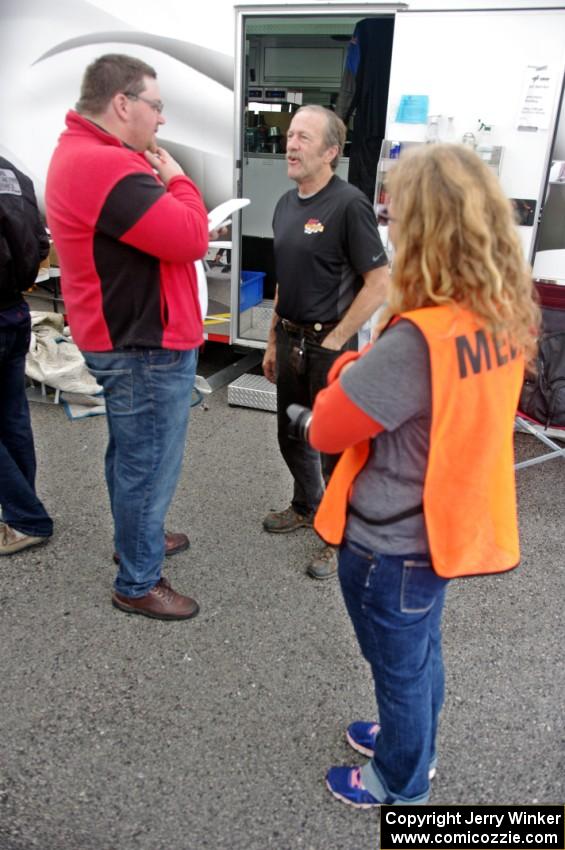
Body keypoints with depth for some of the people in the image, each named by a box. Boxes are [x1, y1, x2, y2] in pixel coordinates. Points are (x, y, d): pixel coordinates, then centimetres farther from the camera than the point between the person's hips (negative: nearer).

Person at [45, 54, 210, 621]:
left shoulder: (79, 152, 12)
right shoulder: (107, 166, -24)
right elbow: (190, 238, -23)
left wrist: (156, 179, 0)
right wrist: (175, 179, -9)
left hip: (121, 337, 11)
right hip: (145, 346, -11)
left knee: (130, 455, 25)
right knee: (149, 466, 3)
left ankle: (135, 537, 45)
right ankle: (137, 585, 20)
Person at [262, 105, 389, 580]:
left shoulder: (348, 204, -15)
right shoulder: (287, 203, 9)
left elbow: (379, 283, -17)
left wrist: (335, 340, -15)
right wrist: (274, 341, 16)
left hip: (329, 345, -8)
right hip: (291, 340, 8)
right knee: (291, 435, 20)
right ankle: (306, 507, 43)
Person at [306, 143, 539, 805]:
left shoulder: (417, 341, -33)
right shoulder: (503, 316, -6)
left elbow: (325, 430, -21)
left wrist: (347, 367, -7)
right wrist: (372, 369, -6)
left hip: (391, 541, -7)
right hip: (446, 523, 8)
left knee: (400, 665, 18)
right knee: (420, 650, 29)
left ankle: (400, 783, 45)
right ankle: (411, 741, 55)